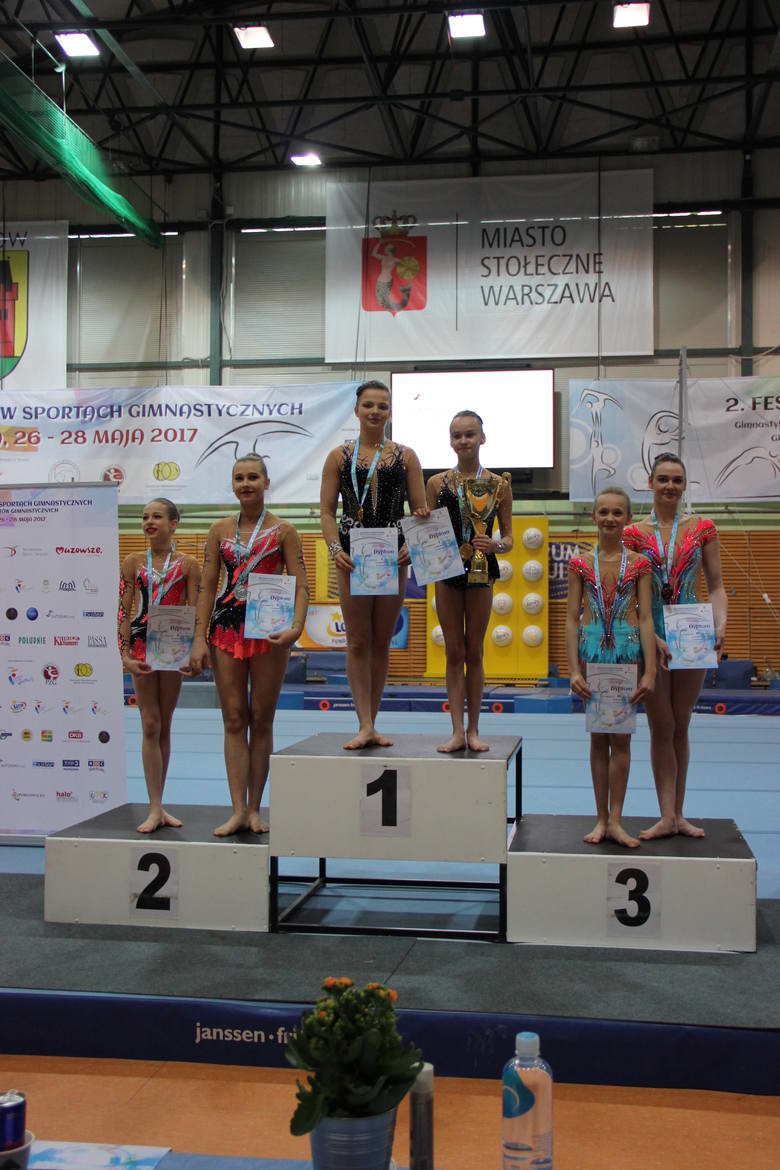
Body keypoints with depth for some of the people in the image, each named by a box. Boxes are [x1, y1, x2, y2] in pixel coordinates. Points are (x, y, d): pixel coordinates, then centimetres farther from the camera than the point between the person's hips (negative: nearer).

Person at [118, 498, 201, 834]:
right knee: (150, 725, -2)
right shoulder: (133, 563, 7)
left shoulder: (187, 564, 4)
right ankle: (155, 809, 0)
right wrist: (125, 654, -5)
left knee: (164, 726, 8)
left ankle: (159, 805, 16)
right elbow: (123, 612, 4)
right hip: (142, 645, 0)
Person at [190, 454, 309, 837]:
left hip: (268, 629, -2)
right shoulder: (220, 530, 10)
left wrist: (296, 627, -19)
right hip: (226, 628, 2)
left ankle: (254, 808, 11)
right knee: (234, 719, 1)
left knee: (261, 720, 3)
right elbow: (206, 586, 8)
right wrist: (200, 638, 0)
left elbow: (300, 585, -2)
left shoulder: (282, 531, 3)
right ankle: (238, 809, 4)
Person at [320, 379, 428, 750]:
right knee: (358, 642, -2)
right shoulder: (339, 456, 5)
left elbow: (421, 510, 5)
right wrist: (335, 548, -13)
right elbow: (326, 511, 2)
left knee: (381, 643, 7)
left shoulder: (405, 456, 8)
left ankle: (371, 724, 16)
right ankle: (365, 725, 0)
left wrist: (412, 545, -12)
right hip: (353, 556, -1)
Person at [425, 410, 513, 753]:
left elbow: (508, 539, 2)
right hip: (447, 571, 1)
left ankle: (473, 730, 15)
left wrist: (494, 544, -18)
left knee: (474, 651, 7)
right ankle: (457, 731, 8)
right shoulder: (437, 483, 3)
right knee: (454, 652, 4)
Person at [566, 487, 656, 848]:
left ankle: (614, 820, 6)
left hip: (627, 649, -1)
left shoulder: (639, 564, 1)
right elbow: (572, 619, 1)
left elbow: (645, 618, -2)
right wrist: (574, 670, -7)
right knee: (598, 737, 7)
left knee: (620, 737, 1)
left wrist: (650, 672, -9)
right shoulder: (581, 564, 2)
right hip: (592, 650, 1)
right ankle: (601, 819, 13)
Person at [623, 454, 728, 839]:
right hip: (651, 636, -1)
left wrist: (720, 623, -14)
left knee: (680, 726, 9)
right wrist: (652, 637, -16)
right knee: (661, 727, 3)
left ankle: (676, 814, 17)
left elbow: (715, 585, 3)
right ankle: (668, 816, 7)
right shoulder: (634, 534, 0)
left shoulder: (703, 529, 3)